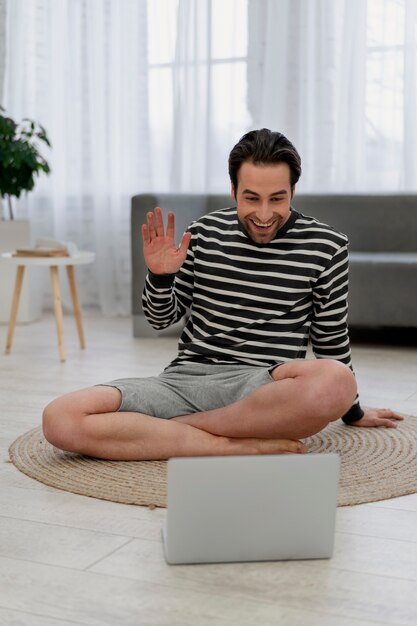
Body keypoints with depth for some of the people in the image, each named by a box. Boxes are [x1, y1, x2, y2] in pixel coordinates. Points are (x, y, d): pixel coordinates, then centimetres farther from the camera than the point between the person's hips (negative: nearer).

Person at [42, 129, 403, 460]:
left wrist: (353, 412, 24)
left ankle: (164, 429, -20)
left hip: (264, 388, -1)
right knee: (61, 419, -22)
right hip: (185, 377, 2)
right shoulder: (205, 234, 7)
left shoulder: (326, 247, 2)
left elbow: (332, 338, 14)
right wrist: (160, 277, -4)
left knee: (335, 381, -38)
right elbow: (162, 319, 17)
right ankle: (243, 445, -22)